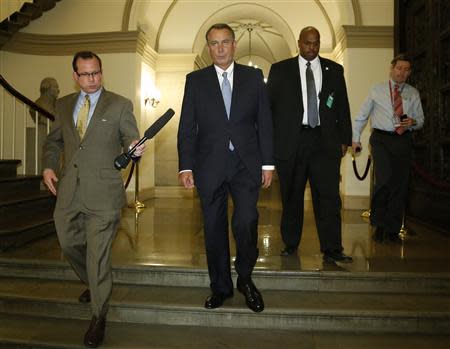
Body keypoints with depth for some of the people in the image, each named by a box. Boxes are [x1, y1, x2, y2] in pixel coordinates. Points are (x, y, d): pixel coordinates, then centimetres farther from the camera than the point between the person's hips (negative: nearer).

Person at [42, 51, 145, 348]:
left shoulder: (120, 105, 1)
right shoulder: (64, 105, 14)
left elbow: (131, 140, 0)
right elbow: (54, 140, 23)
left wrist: (135, 149, -24)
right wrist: (49, 165, 6)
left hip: (103, 193, -5)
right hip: (68, 190, 5)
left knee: (98, 254, -3)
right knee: (69, 243, 17)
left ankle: (99, 317, 15)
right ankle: (93, 284, 46)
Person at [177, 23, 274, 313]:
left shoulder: (254, 77, 8)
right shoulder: (195, 80, 7)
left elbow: (264, 122, 6)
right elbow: (187, 127, 5)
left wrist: (268, 163, 1)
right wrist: (186, 166, -2)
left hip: (246, 164, 0)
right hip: (210, 166, 1)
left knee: (246, 222, -12)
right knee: (214, 228, 7)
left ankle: (245, 279, 16)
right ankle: (221, 287, 25)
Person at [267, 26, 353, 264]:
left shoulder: (334, 70, 13)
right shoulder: (280, 70, 8)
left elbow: (342, 107, 13)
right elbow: (268, 105, 5)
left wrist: (344, 139, 7)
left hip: (325, 141, 1)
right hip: (290, 142, -1)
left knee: (328, 196, -4)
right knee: (291, 197, 7)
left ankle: (331, 250, 1)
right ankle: (291, 244, 22)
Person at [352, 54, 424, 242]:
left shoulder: (413, 94, 13)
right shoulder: (377, 90, 7)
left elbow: (420, 120, 16)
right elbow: (361, 116, 10)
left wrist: (413, 122, -8)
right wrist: (355, 139, 4)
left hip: (403, 140, 3)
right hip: (382, 139, -3)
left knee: (400, 184, 3)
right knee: (385, 180, -19)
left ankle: (392, 230, 16)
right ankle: (378, 224, 1)